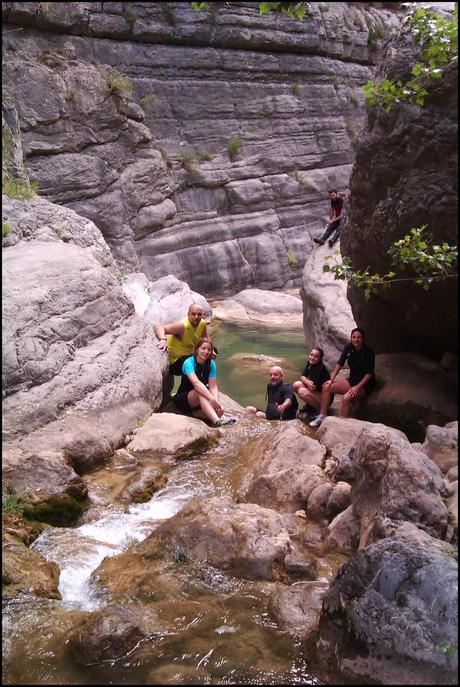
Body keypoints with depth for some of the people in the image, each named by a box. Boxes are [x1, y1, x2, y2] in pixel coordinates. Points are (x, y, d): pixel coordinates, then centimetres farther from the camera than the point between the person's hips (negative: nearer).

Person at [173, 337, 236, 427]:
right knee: (199, 392, -38)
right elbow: (196, 383, -36)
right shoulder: (189, 362, -21)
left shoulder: (211, 364, -5)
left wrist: (216, 401, -34)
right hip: (183, 399, -5)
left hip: (202, 402, 5)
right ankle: (217, 421, -52)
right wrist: (212, 399, -45)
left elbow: (213, 386, -13)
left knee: (219, 410, -24)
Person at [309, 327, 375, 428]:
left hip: (365, 384, -7)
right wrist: (331, 380, -4)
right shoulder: (349, 348, -3)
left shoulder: (368, 352, -18)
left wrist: (357, 387, -23)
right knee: (326, 386, -7)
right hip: (352, 380, 7)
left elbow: (370, 373, -16)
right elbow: (340, 364, 4)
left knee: (346, 398, -34)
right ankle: (322, 417, -2)